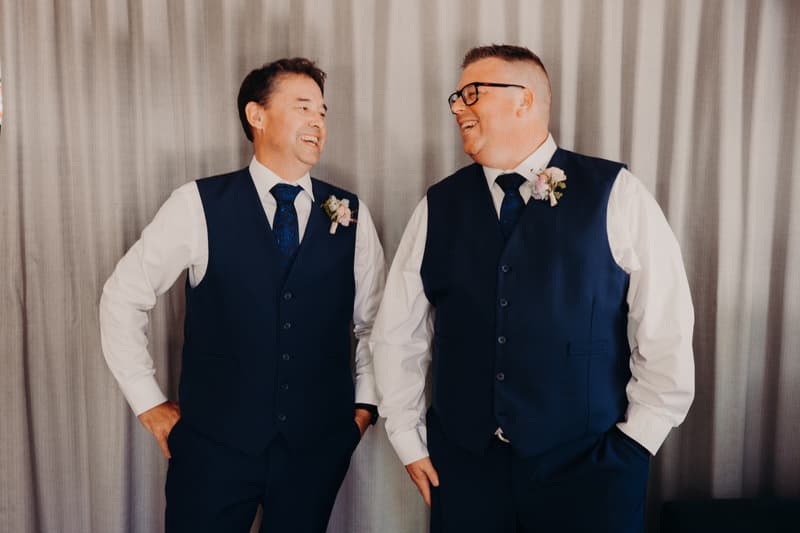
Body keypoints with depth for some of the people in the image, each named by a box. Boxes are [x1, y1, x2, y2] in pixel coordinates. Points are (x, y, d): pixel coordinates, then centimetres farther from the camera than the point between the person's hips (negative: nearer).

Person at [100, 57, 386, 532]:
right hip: (216, 440, -2)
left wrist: (364, 403, 5)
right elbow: (123, 297, 1)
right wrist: (150, 404, 0)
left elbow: (374, 323, 11)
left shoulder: (351, 215, 1)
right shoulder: (199, 205, -6)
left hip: (318, 446, 2)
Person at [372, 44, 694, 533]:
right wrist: (408, 438, 5)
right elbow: (399, 332, 6)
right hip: (464, 464, 3)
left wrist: (635, 441, -4)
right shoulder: (439, 206, 2)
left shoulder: (615, 194, -6)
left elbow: (666, 331, -5)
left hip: (590, 466, -2)